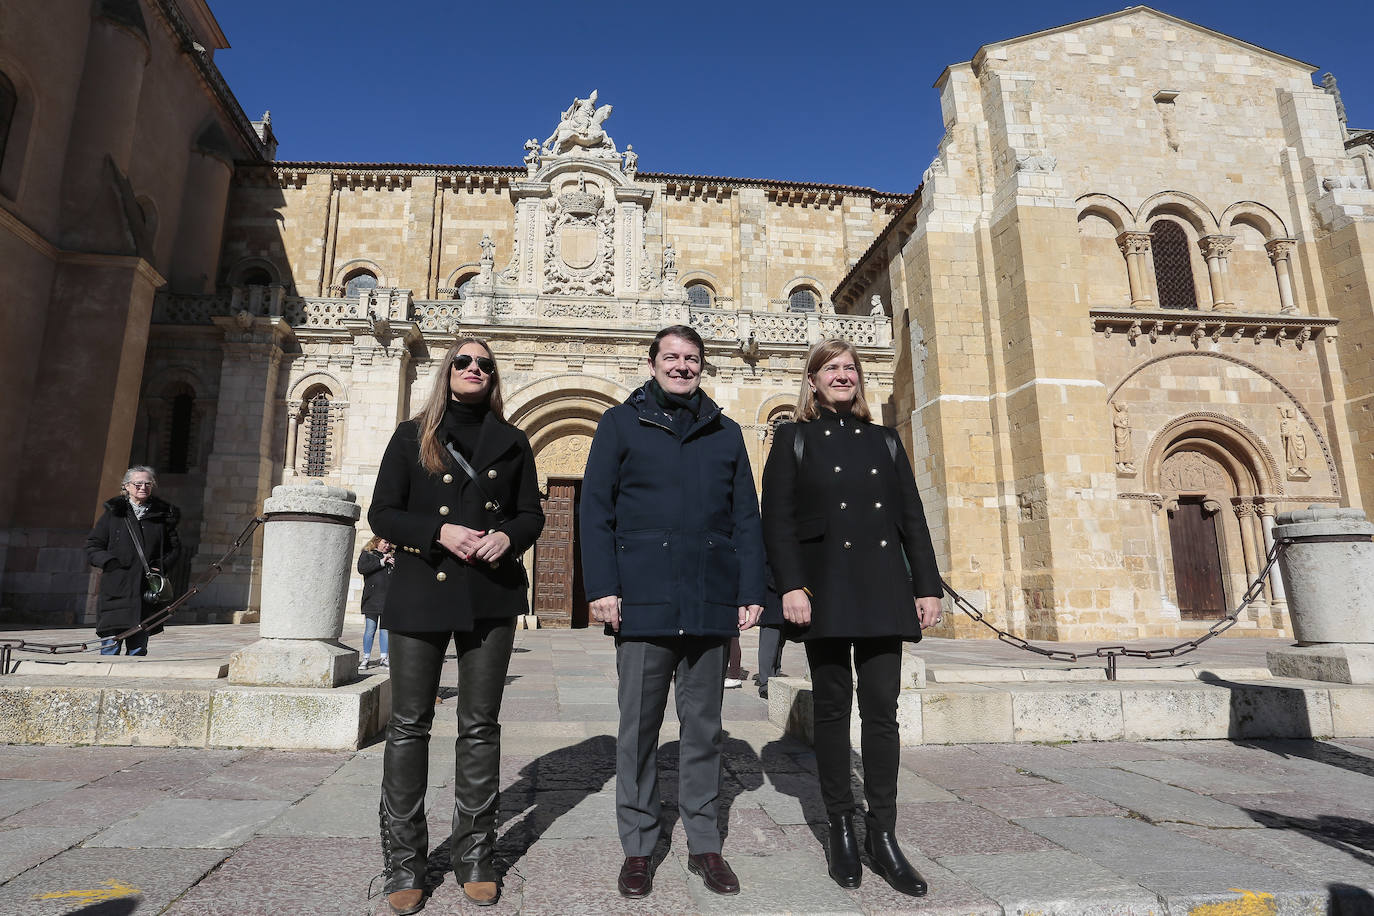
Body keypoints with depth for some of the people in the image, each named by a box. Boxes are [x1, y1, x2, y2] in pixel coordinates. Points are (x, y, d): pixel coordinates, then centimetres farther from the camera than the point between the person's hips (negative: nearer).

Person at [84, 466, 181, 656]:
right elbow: (92, 547, 6)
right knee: (110, 647, -4)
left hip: (147, 590, 2)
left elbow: (175, 548, 15)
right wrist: (111, 563, -10)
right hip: (116, 591, -2)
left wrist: (162, 568, -2)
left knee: (138, 649, 6)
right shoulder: (113, 513, 5)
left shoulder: (163, 515, 10)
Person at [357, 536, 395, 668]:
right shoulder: (367, 553, 7)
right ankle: (366, 658, 10)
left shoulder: (393, 554, 15)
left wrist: (394, 564, -4)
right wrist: (381, 562, -13)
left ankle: (384, 658, 9)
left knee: (385, 629, 3)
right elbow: (361, 568, -11)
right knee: (370, 630, 0)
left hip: (389, 599, 2)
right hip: (371, 599, -2)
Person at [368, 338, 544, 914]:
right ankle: (404, 864, 17)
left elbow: (531, 513, 10)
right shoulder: (412, 436, 6)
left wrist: (507, 535, -12)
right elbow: (382, 513, 1)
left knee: (480, 726, 6)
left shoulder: (511, 442, 10)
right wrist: (439, 532, -15)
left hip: (492, 596, 1)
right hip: (421, 592, -1)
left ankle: (474, 856, 20)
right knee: (409, 725, 3)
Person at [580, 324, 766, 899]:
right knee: (638, 728, 7)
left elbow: (746, 518, 12)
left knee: (703, 728, 11)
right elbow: (596, 508, 0)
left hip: (711, 604, 3)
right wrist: (602, 587, -9)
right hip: (643, 603, -2)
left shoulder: (725, 433, 15)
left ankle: (704, 844, 26)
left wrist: (751, 591, 4)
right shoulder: (621, 423, 7)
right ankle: (638, 848, 23)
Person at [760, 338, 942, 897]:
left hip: (882, 592, 3)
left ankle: (883, 837, 14)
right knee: (832, 708, 5)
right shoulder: (794, 439, 6)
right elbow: (777, 518, -2)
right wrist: (791, 586, -12)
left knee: (882, 709, 3)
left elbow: (912, 519, 12)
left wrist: (927, 587, 5)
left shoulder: (884, 441, 15)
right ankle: (841, 832, 19)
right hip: (826, 591, -2)